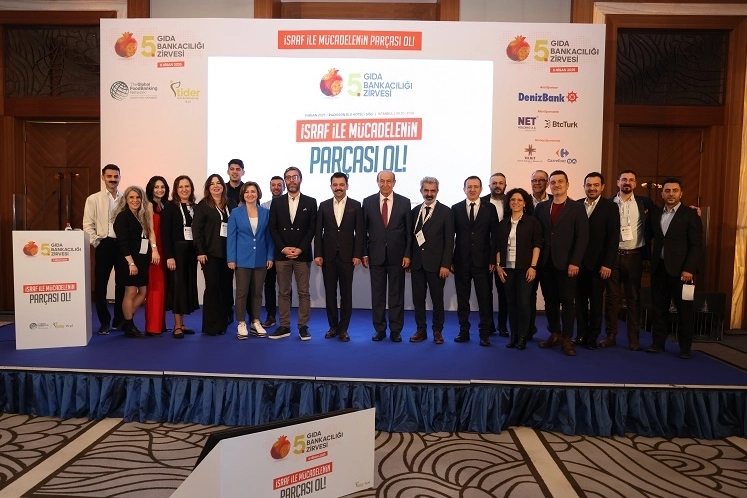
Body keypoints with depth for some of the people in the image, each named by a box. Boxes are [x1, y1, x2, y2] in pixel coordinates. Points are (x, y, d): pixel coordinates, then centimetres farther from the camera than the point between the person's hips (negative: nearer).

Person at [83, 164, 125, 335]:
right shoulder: (93, 199, 3)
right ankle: (104, 321, 16)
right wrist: (96, 243, -8)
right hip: (104, 245, -1)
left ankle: (119, 320, 19)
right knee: (100, 283, 3)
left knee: (122, 283, 6)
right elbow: (88, 225, 0)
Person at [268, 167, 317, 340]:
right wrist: (283, 248, -9)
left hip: (302, 254, -1)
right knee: (283, 292, 6)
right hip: (281, 254, 1)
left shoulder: (310, 202, 5)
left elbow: (312, 229, -1)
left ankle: (303, 326, 10)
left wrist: (300, 249, -11)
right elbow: (273, 229, 3)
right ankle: (284, 326, 13)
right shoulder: (277, 202, 7)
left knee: (304, 292, 2)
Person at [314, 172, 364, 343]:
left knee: (346, 293, 3)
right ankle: (333, 326, 19)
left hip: (347, 256, -2)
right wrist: (318, 254, -2)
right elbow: (318, 232, 5)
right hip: (328, 256, 2)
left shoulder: (355, 205, 2)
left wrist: (357, 255, -8)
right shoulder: (324, 205, 7)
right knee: (330, 293, 7)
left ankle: (343, 329, 12)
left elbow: (359, 232, -1)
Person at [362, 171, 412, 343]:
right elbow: (363, 230, 5)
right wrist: (364, 253, 0)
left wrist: (407, 254, -3)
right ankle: (379, 329, 18)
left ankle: (395, 330, 16)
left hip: (397, 255, -1)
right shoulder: (368, 202, 3)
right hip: (376, 255, 1)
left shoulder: (404, 202, 1)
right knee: (377, 294, 7)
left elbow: (409, 231, 2)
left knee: (396, 294, 6)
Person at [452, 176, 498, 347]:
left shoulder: (490, 209, 4)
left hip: (482, 261, -1)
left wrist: (493, 260, -5)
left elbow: (495, 236, 1)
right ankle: (464, 331, 19)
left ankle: (484, 333, 11)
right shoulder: (456, 209, 5)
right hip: (461, 261, 1)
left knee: (485, 298, 1)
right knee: (462, 298, 8)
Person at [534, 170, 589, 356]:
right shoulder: (541, 207, 10)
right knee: (550, 301, 9)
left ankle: (566, 339, 9)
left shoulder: (577, 208, 1)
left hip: (566, 263, -3)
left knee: (568, 301, 1)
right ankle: (555, 335, 21)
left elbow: (582, 238, -6)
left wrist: (575, 262, -13)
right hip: (545, 263, 3)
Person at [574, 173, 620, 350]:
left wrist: (607, 264, -13)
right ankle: (581, 335, 17)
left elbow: (613, 238, -7)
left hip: (598, 264, -2)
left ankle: (593, 337, 17)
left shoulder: (610, 207, -2)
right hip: (579, 262, 2)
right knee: (580, 300, 7)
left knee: (596, 301, 7)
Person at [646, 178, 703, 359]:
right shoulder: (655, 214, 12)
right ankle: (658, 342, 17)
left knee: (684, 309, 3)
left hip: (680, 269, -4)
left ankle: (685, 347, 13)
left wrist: (689, 269, -14)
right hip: (659, 268, 4)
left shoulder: (690, 214, -2)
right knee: (659, 308, 8)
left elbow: (697, 245, -7)